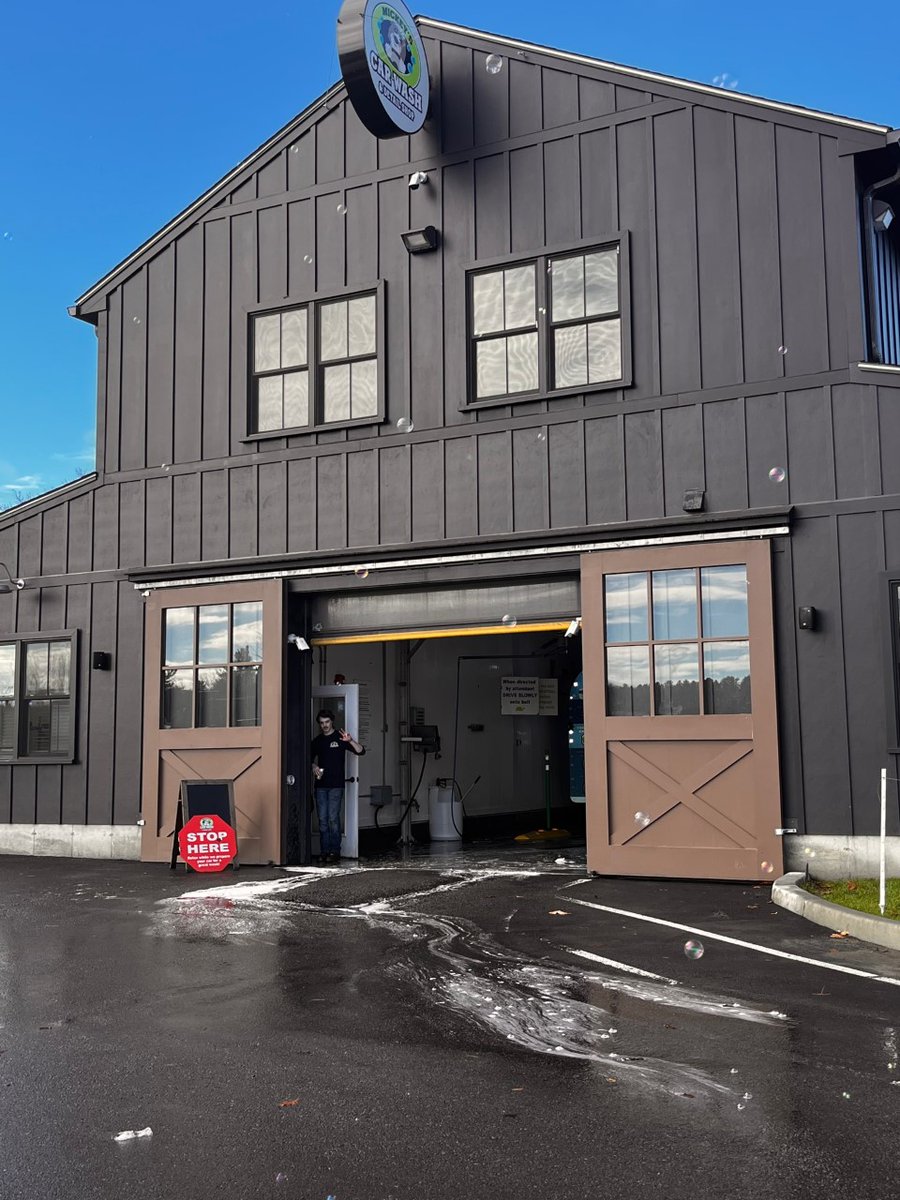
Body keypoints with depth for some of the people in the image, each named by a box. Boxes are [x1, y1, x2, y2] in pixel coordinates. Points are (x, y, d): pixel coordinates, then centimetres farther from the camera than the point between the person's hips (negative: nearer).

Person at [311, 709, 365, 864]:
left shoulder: (339, 737, -1)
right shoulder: (317, 740, 12)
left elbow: (361, 751, -9)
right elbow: (310, 759, 24)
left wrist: (350, 741, -27)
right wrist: (314, 767, 2)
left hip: (336, 785, -4)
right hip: (321, 785, 4)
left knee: (333, 819, -7)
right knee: (322, 820, 4)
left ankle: (335, 851, -3)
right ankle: (324, 851, 8)